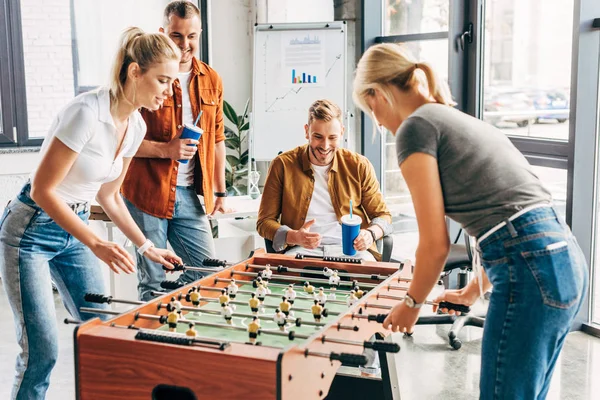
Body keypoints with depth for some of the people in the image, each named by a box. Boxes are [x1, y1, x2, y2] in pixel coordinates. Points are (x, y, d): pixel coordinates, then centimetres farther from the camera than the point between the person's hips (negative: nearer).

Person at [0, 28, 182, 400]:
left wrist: (147, 246, 9)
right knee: (43, 350, -9)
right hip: (31, 230, -8)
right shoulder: (88, 112, -25)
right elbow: (42, 190, -23)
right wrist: (96, 244, -28)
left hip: (74, 229, 8)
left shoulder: (136, 126, 0)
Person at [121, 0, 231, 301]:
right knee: (152, 283, 4)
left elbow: (216, 139, 16)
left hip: (189, 195, 5)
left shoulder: (211, 80, 9)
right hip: (146, 194, -4)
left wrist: (219, 191, 14)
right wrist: (165, 149, -19)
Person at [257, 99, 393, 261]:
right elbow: (264, 221, 5)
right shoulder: (282, 165, 3)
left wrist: (370, 234, -11)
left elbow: (383, 215, 14)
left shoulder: (359, 166, 7)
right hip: (301, 250, -1)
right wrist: (294, 237, -17)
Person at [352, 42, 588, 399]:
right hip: (566, 260, 9)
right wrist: (474, 291, 35)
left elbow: (436, 244, -7)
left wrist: (412, 304, 11)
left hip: (531, 273, -9)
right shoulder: (461, 120, 23)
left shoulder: (416, 126, -3)